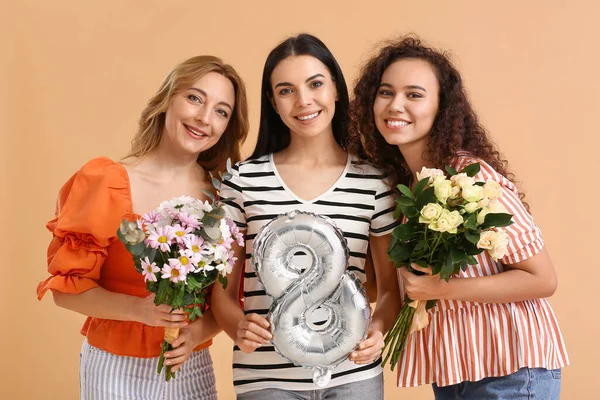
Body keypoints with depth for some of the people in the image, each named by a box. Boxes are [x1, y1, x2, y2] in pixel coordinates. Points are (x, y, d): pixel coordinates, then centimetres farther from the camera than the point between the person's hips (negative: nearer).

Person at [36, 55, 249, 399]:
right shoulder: (107, 183, -12)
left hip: (193, 369, 3)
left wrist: (200, 331, -16)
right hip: (116, 368, -2)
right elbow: (67, 287, -9)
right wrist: (139, 310, -23)